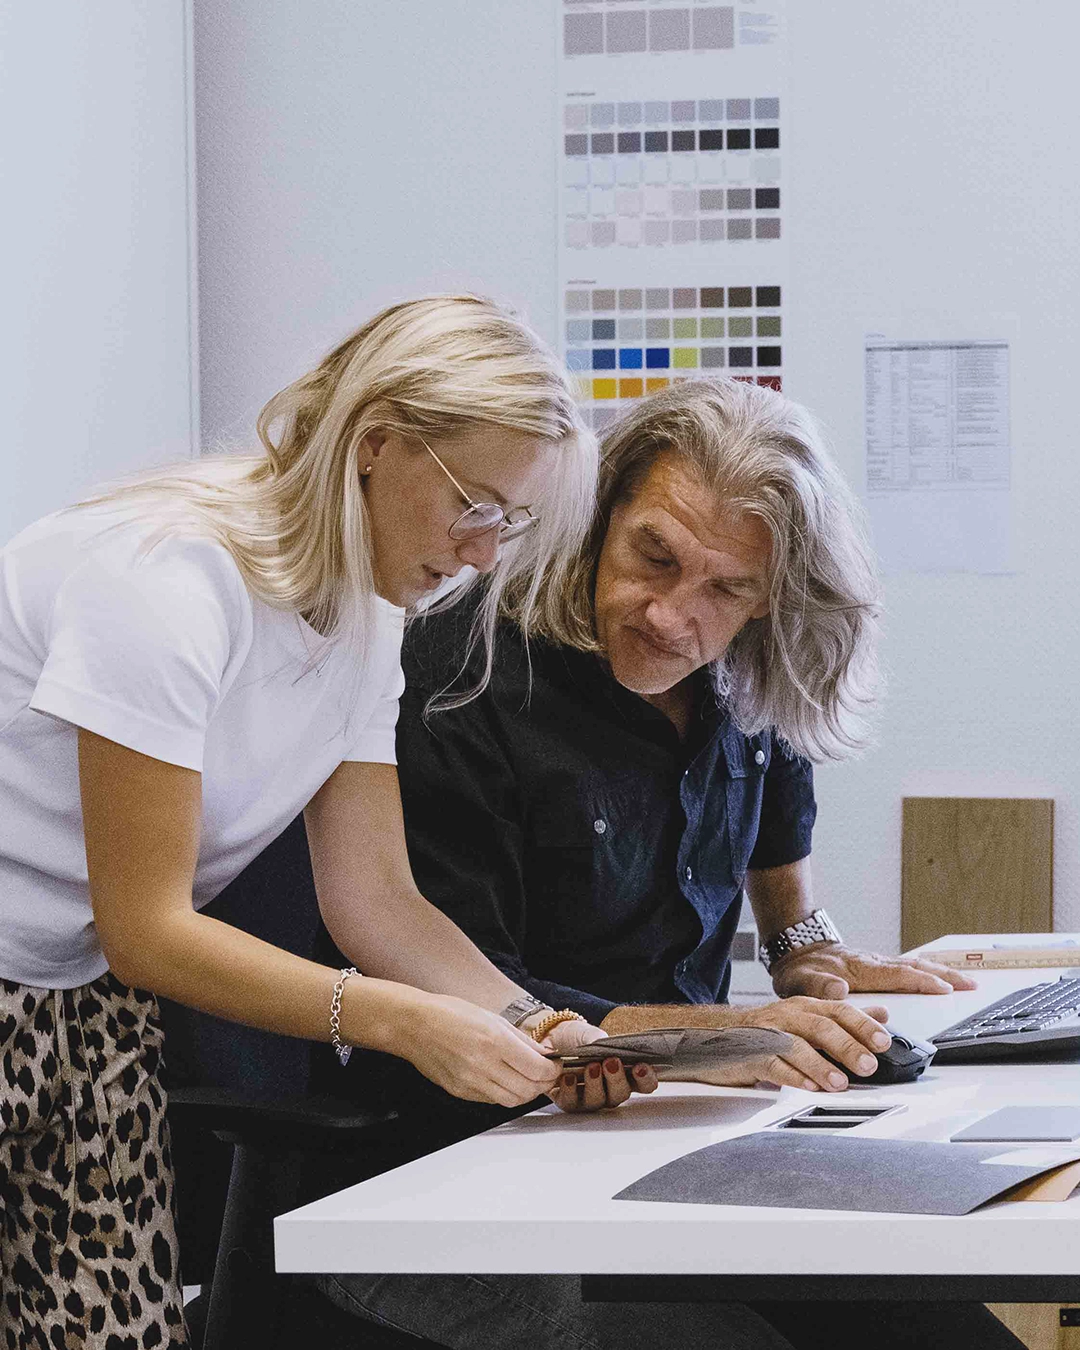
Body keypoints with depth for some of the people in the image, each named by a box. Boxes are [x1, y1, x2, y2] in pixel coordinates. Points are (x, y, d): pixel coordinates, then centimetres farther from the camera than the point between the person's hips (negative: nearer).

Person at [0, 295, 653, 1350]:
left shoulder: (365, 625, 3)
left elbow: (375, 897, 1)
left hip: (91, 1014, 8)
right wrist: (406, 1022, -29)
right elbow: (146, 929, -23)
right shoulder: (166, 578, -24)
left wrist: (532, 1023, -17)